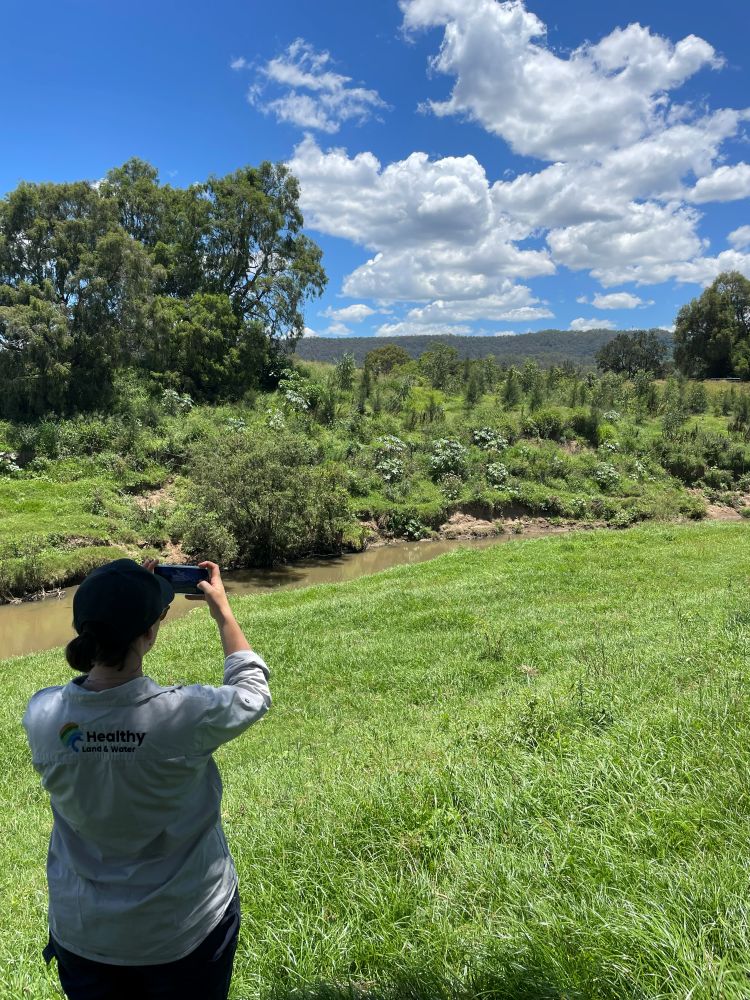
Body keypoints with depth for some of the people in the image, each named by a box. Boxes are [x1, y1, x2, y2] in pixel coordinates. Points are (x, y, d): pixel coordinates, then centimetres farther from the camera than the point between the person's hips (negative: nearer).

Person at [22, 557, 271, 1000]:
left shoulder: (42, 715, -21)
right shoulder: (187, 713, -31)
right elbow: (253, 691, -8)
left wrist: (127, 603, 3)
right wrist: (222, 610, 1)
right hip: (186, 930, -3)